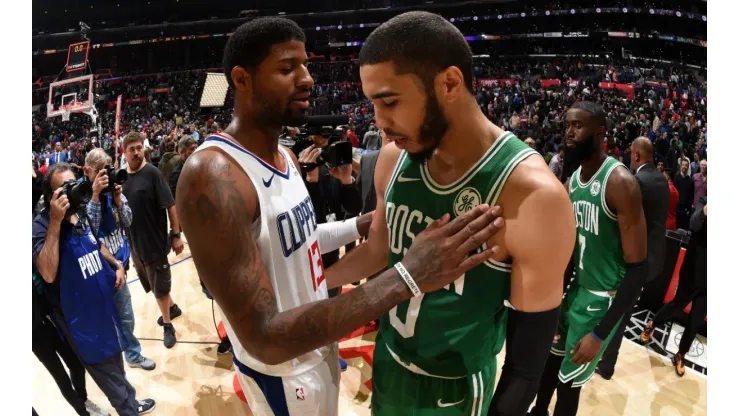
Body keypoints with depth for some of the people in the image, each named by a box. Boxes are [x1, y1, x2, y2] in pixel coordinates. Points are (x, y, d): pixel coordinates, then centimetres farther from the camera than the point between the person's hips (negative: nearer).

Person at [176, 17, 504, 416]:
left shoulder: (286, 155, 0)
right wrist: (407, 277, -39)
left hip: (318, 345, 8)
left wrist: (363, 223, 0)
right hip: (281, 370, -8)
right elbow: (264, 339, -35)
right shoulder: (212, 174, -31)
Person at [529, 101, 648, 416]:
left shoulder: (620, 182, -22)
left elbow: (638, 267, -22)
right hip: (574, 289, 7)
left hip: (602, 299, -7)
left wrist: (600, 334, -23)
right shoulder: (572, 180, 2)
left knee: (568, 381, 4)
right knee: (551, 358, 22)